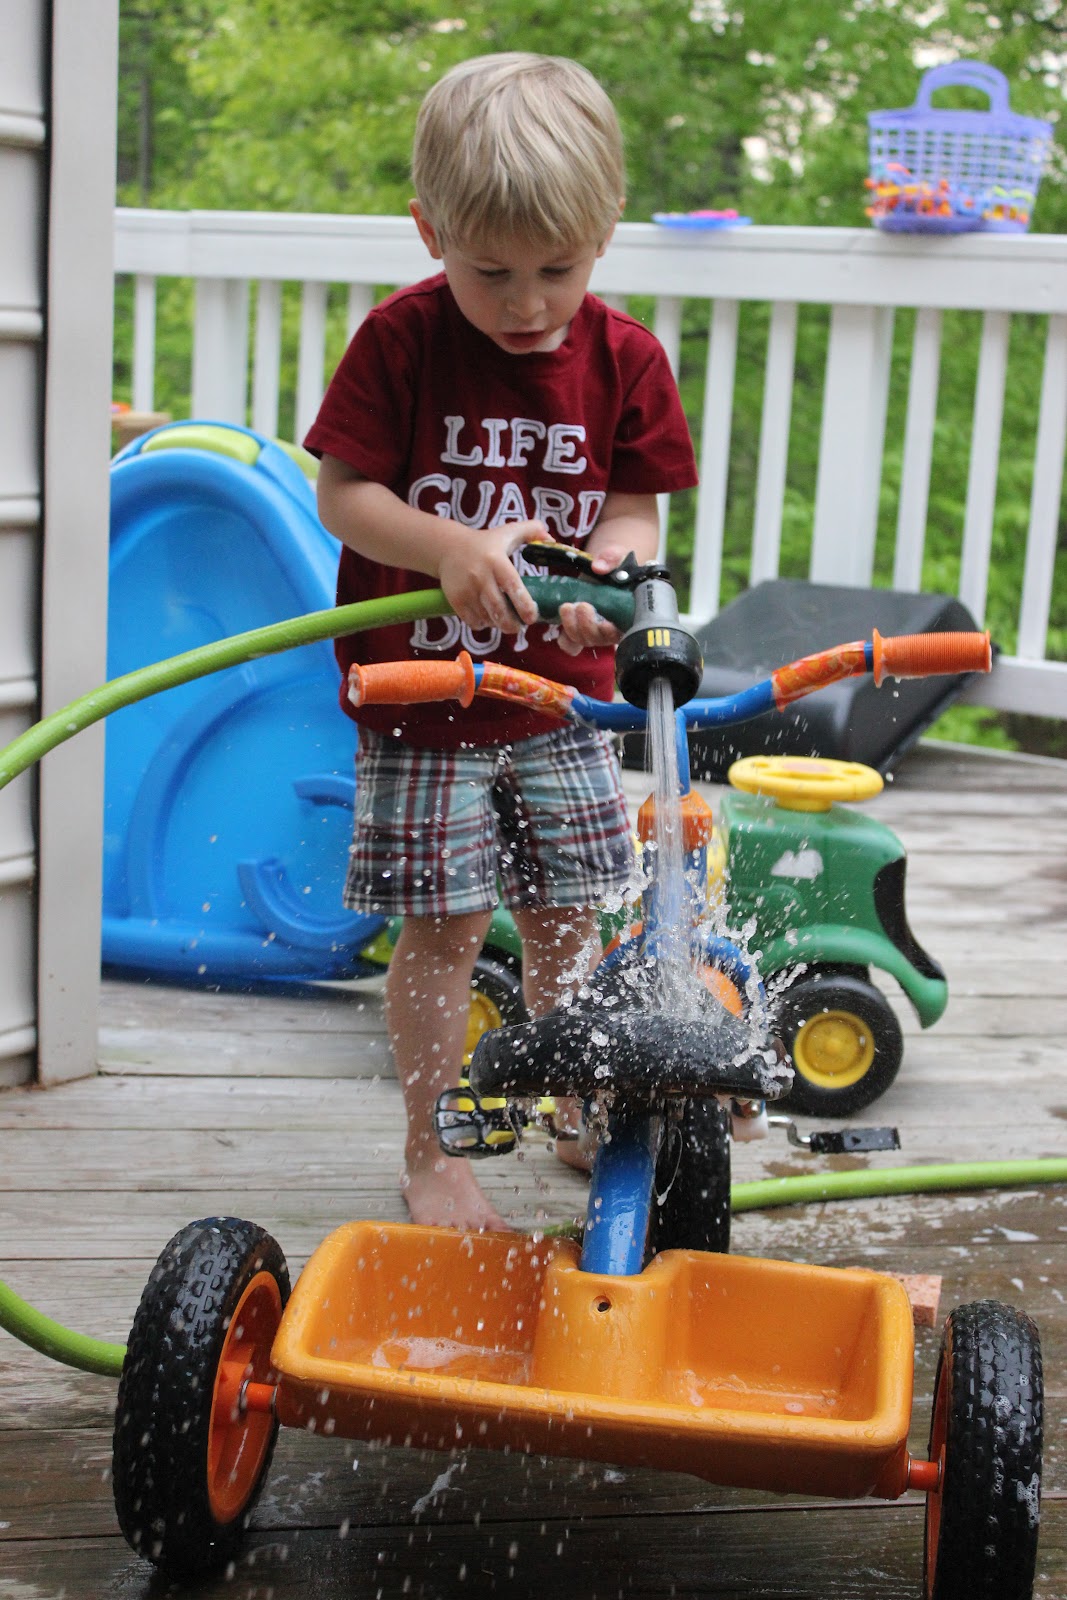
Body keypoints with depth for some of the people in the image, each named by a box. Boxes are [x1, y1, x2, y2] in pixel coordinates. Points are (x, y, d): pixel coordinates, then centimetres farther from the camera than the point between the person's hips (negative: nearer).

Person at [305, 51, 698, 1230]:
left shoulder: (624, 357, -1)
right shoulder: (401, 339, -10)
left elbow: (634, 510, 1)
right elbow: (341, 493, -10)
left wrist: (602, 573, -22)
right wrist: (452, 548, -27)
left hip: (561, 693, 3)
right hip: (422, 693, -3)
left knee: (564, 916, 12)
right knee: (444, 926, 0)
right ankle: (430, 1153, 17)